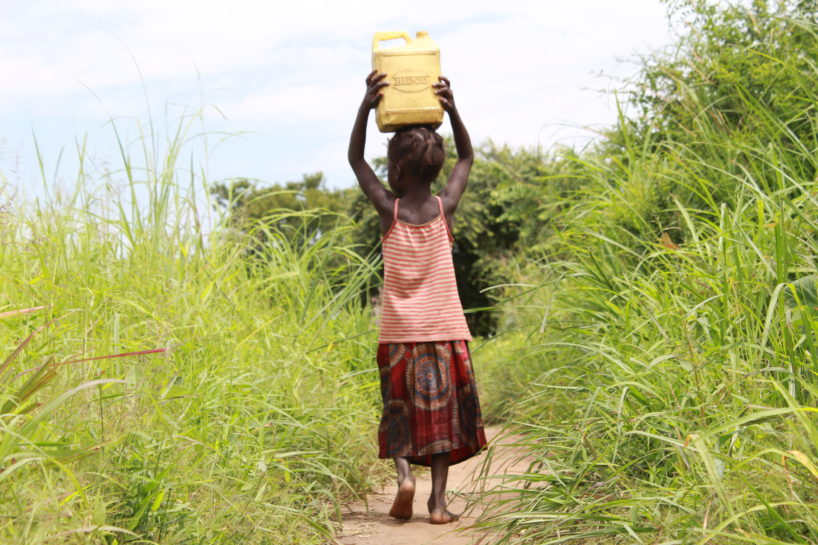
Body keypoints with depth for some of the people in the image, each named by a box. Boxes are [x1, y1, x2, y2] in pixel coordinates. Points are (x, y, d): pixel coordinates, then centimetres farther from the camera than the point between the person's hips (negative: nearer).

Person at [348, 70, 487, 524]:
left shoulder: (389, 210, -6)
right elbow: (467, 158, 12)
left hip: (399, 333, 0)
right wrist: (451, 109, 1)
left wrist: (367, 105, 0)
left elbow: (355, 160, 7)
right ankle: (438, 500, 0)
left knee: (400, 412, 13)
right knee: (442, 413, 7)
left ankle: (403, 472, -10)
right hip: (445, 333, 1)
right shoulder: (445, 208, -4)